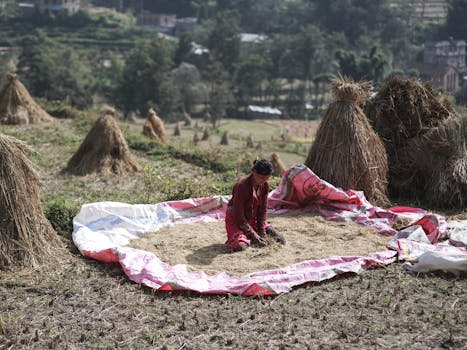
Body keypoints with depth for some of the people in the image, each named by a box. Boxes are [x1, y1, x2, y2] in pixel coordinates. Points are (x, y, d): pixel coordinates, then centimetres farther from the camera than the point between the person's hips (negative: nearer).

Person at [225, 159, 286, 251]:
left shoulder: (265, 186, -7)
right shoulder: (242, 186, -27)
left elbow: (263, 210, -1)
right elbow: (238, 215, -25)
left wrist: (262, 232, -9)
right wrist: (253, 234, -22)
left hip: (253, 219, 7)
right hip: (235, 219, -6)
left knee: (280, 239, -4)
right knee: (240, 246, -33)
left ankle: (248, 238, 10)